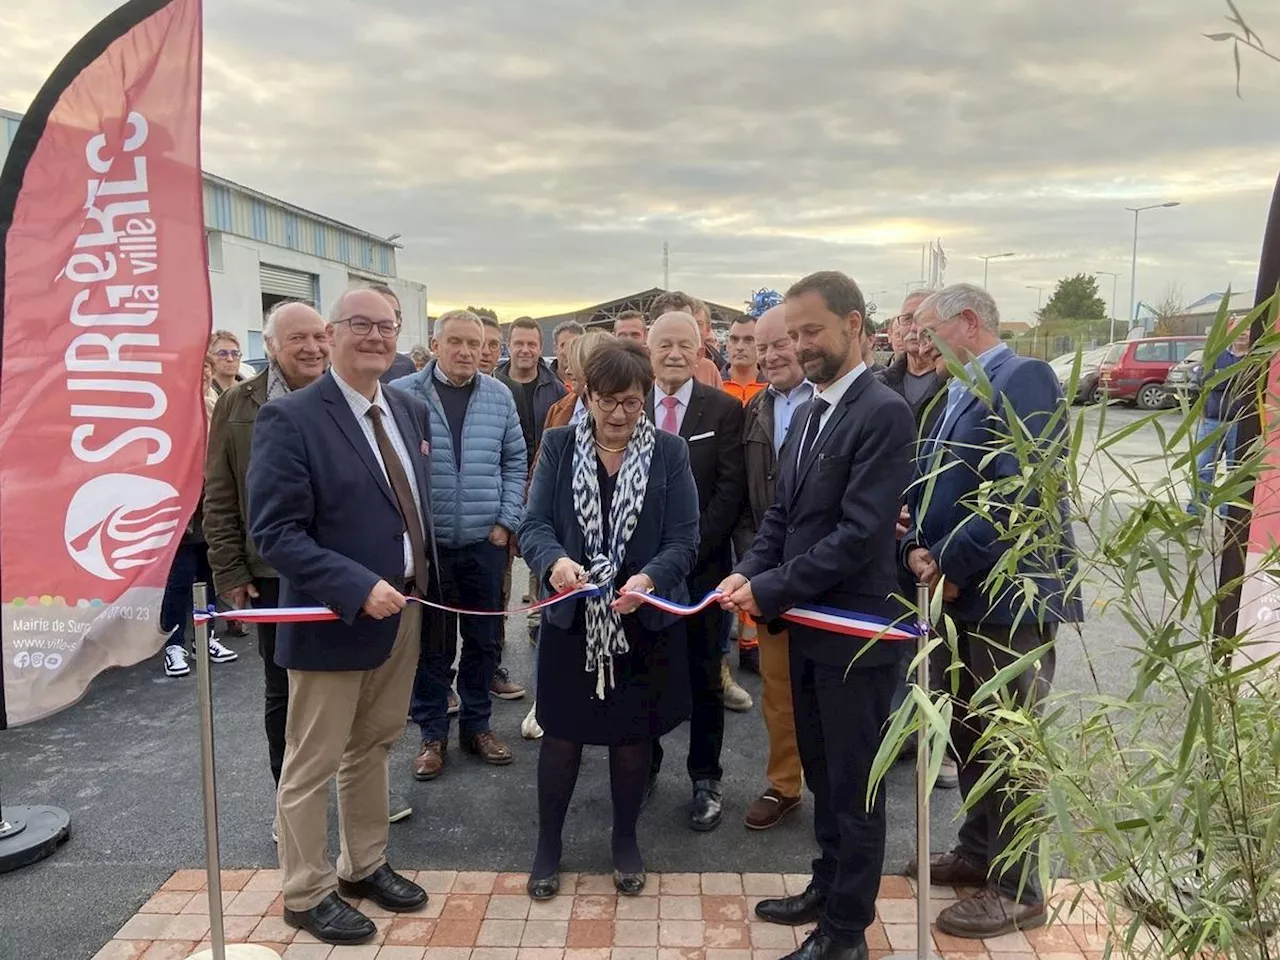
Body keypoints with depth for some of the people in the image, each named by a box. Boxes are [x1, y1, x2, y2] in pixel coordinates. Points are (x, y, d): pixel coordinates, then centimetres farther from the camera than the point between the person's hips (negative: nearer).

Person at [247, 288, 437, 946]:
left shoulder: (411, 410, 6)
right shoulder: (290, 417, -16)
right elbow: (274, 532, -20)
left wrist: (425, 586, 8)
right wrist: (358, 588, -26)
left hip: (404, 612, 7)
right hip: (333, 619, -6)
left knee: (372, 749, 21)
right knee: (313, 765, 10)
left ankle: (365, 866, 40)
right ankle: (307, 893, 29)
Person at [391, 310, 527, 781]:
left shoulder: (498, 396, 4)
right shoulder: (403, 394, -6)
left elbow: (515, 462, 9)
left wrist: (506, 520, 1)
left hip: (484, 540, 3)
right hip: (424, 541, -2)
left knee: (484, 639, 12)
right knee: (430, 643, 8)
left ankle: (477, 724, 29)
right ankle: (432, 733, 23)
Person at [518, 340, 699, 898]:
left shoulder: (670, 452, -3)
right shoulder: (559, 446, -1)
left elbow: (684, 539, -8)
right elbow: (534, 524, -7)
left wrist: (649, 578, -27)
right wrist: (554, 560, -29)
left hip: (645, 622, 0)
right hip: (571, 619, 0)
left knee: (633, 738, 14)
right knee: (561, 736, 10)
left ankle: (625, 840, 37)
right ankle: (548, 843, 32)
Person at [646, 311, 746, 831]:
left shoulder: (724, 409, -1)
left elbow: (730, 489, -6)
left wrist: (690, 548, -13)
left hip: (702, 563, -1)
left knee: (704, 677, 8)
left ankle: (705, 779, 22)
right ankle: (644, 764, 30)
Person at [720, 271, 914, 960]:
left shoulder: (883, 413, -17)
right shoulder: (809, 411, 10)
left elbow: (861, 533, -23)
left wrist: (772, 589, -19)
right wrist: (750, 571, -4)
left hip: (854, 630, -8)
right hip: (807, 624, 8)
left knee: (854, 784, 8)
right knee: (821, 773, 21)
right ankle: (827, 888, 40)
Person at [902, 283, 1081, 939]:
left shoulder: (1022, 378, -14)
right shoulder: (958, 393, 14)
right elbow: (929, 478, 12)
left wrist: (952, 566, -17)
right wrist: (918, 549, -6)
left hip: (1011, 594, -9)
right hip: (964, 593, 9)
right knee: (969, 734, 19)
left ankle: (1017, 890, 20)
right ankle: (980, 854, 37)